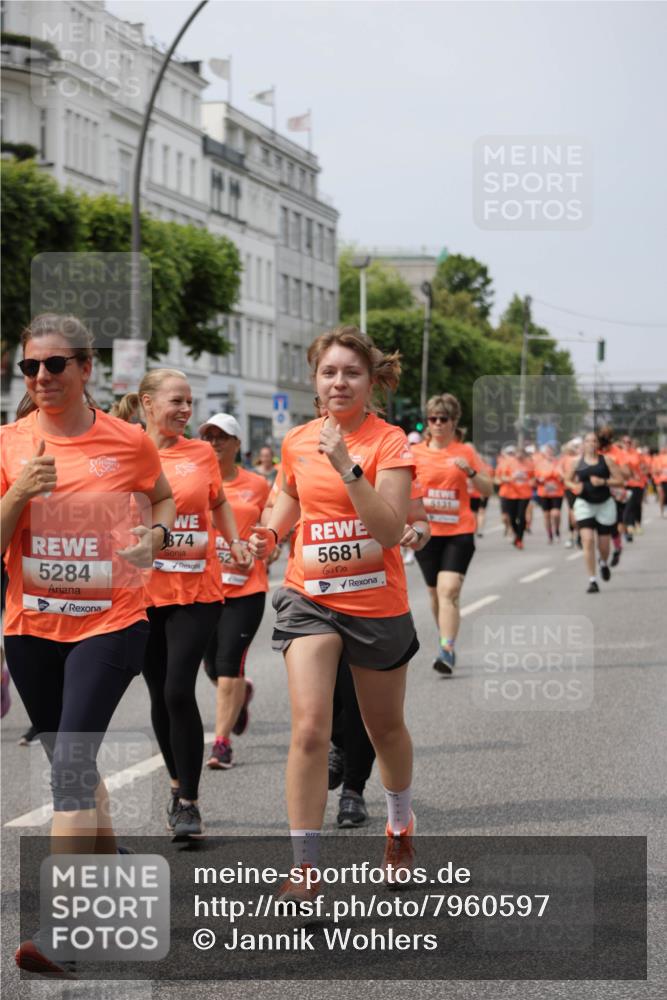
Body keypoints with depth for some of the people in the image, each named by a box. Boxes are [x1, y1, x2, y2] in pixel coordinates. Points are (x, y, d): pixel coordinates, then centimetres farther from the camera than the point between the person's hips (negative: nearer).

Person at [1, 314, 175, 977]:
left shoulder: (128, 442, -4)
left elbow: (163, 500, 17)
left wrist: (153, 537, -4)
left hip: (109, 621, -4)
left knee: (70, 761, -16)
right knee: (74, 764, 15)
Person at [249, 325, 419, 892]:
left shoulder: (389, 442, -11)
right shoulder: (298, 441, 2)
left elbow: (390, 531, -22)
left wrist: (348, 467, -31)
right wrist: (270, 535, 4)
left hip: (377, 603, -2)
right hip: (310, 597, 2)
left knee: (385, 726, 17)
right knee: (309, 728, -15)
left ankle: (400, 822, 46)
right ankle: (305, 866, -9)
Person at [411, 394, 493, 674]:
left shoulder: (466, 451, 3)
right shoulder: (415, 453, 5)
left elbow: (488, 490, 5)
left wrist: (471, 472, -13)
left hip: (459, 532, -3)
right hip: (426, 533, 3)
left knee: (448, 591, -17)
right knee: (435, 593, 13)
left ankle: (446, 652, -23)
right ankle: (445, 642, 32)